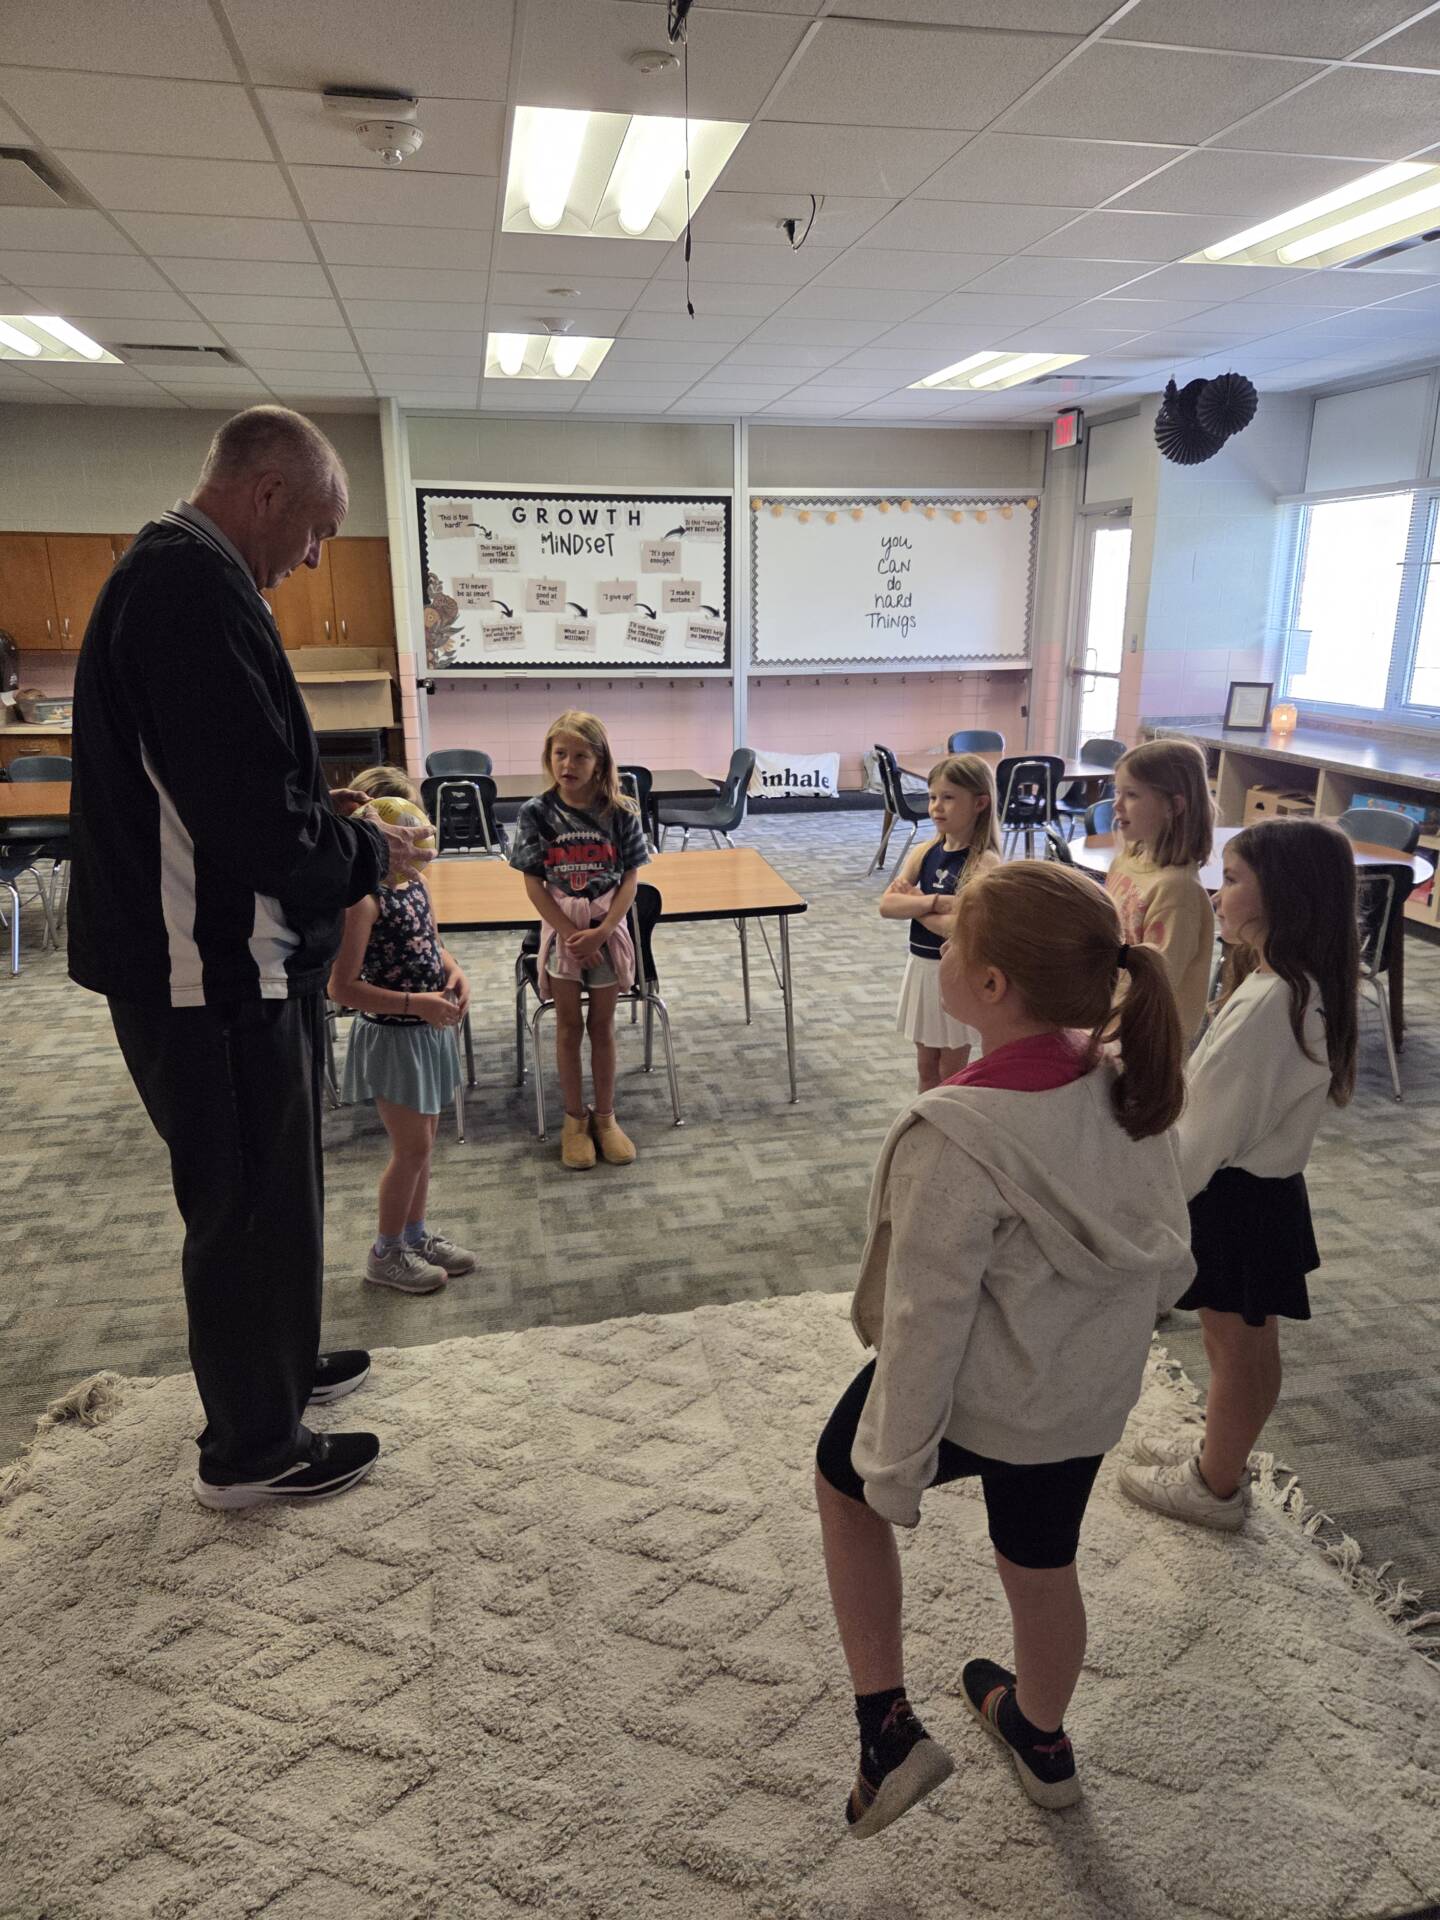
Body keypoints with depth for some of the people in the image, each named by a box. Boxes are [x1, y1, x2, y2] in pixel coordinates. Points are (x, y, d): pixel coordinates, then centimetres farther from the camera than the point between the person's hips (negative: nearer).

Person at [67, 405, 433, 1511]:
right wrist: (367, 859, -11)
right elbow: (252, 819, -27)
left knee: (267, 1192, 24)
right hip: (218, 974, -11)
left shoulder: (169, 573, 14)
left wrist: (324, 810, 11)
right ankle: (252, 1452, 25)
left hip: (218, 962, 11)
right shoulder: (196, 585, -21)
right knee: (254, 1205, 5)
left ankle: (281, 1364, 44)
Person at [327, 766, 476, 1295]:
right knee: (413, 1148, 2)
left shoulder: (414, 880, 2)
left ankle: (416, 1234, 35)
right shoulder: (363, 898, -22)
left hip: (428, 1029, 8)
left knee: (422, 1141, 18)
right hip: (393, 1036, -8)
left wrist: (455, 971, -3)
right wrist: (415, 1003, -26)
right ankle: (386, 1253, 21)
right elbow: (343, 988, -22)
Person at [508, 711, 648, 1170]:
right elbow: (533, 882, -7)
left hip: (607, 928, 0)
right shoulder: (537, 812, -9)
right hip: (561, 929, 0)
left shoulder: (620, 812, -9)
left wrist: (601, 931, -17)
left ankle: (605, 1116, 24)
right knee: (569, 1025, 8)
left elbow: (630, 878, -7)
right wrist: (571, 933, -13)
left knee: (602, 1024, 10)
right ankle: (574, 1119, 22)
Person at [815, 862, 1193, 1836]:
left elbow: (926, 1321, -24)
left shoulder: (958, 1137, -34)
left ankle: (888, 1729, 27)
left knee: (845, 1479, 25)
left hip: (978, 1395, -6)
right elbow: (1166, 1249, 1)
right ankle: (1043, 1740, 57)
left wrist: (892, 1469, -10)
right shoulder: (1130, 1082, -13)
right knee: (1042, 1565, 30)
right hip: (1094, 1390, 6)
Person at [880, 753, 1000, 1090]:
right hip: (922, 967, 6)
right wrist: (937, 901, -22)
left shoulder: (984, 863, -17)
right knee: (926, 1066, 18)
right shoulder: (924, 853, 1)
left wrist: (913, 902, -14)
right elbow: (887, 906, -9)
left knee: (951, 1072, 9)